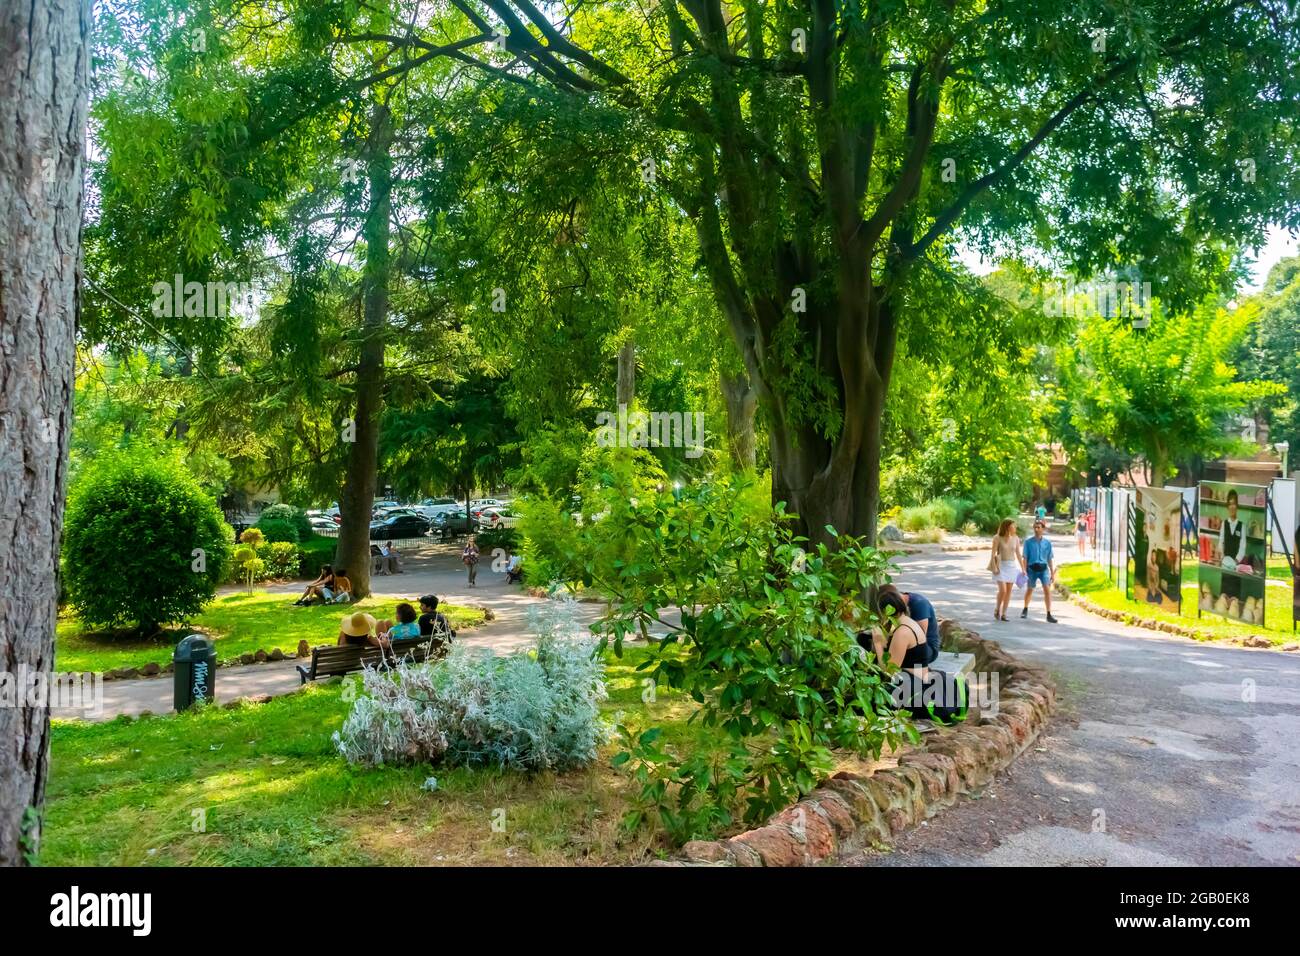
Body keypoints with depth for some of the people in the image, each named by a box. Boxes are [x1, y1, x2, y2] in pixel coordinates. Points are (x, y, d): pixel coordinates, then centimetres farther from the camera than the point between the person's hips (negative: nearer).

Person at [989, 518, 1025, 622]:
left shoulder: (1016, 538, 2)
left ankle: (1003, 614, 12)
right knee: (1003, 590, -15)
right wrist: (994, 568, -18)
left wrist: (1023, 569, 6)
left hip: (1012, 566, 4)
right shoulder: (997, 538, -10)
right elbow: (993, 554, -10)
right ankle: (997, 609, 9)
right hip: (1001, 566, -4)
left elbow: (1018, 554, 7)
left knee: (1009, 591, 4)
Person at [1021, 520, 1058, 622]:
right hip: (1032, 569, 0)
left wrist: (1052, 574, 8)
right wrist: (1024, 571, -5)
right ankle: (1025, 609, 38)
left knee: (1047, 589, -14)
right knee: (1029, 590, 14)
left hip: (1043, 568, 1)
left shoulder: (1047, 543, 4)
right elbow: (1025, 558, 0)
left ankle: (1049, 615, -12)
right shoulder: (1028, 542, -2)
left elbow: (1050, 559, 9)